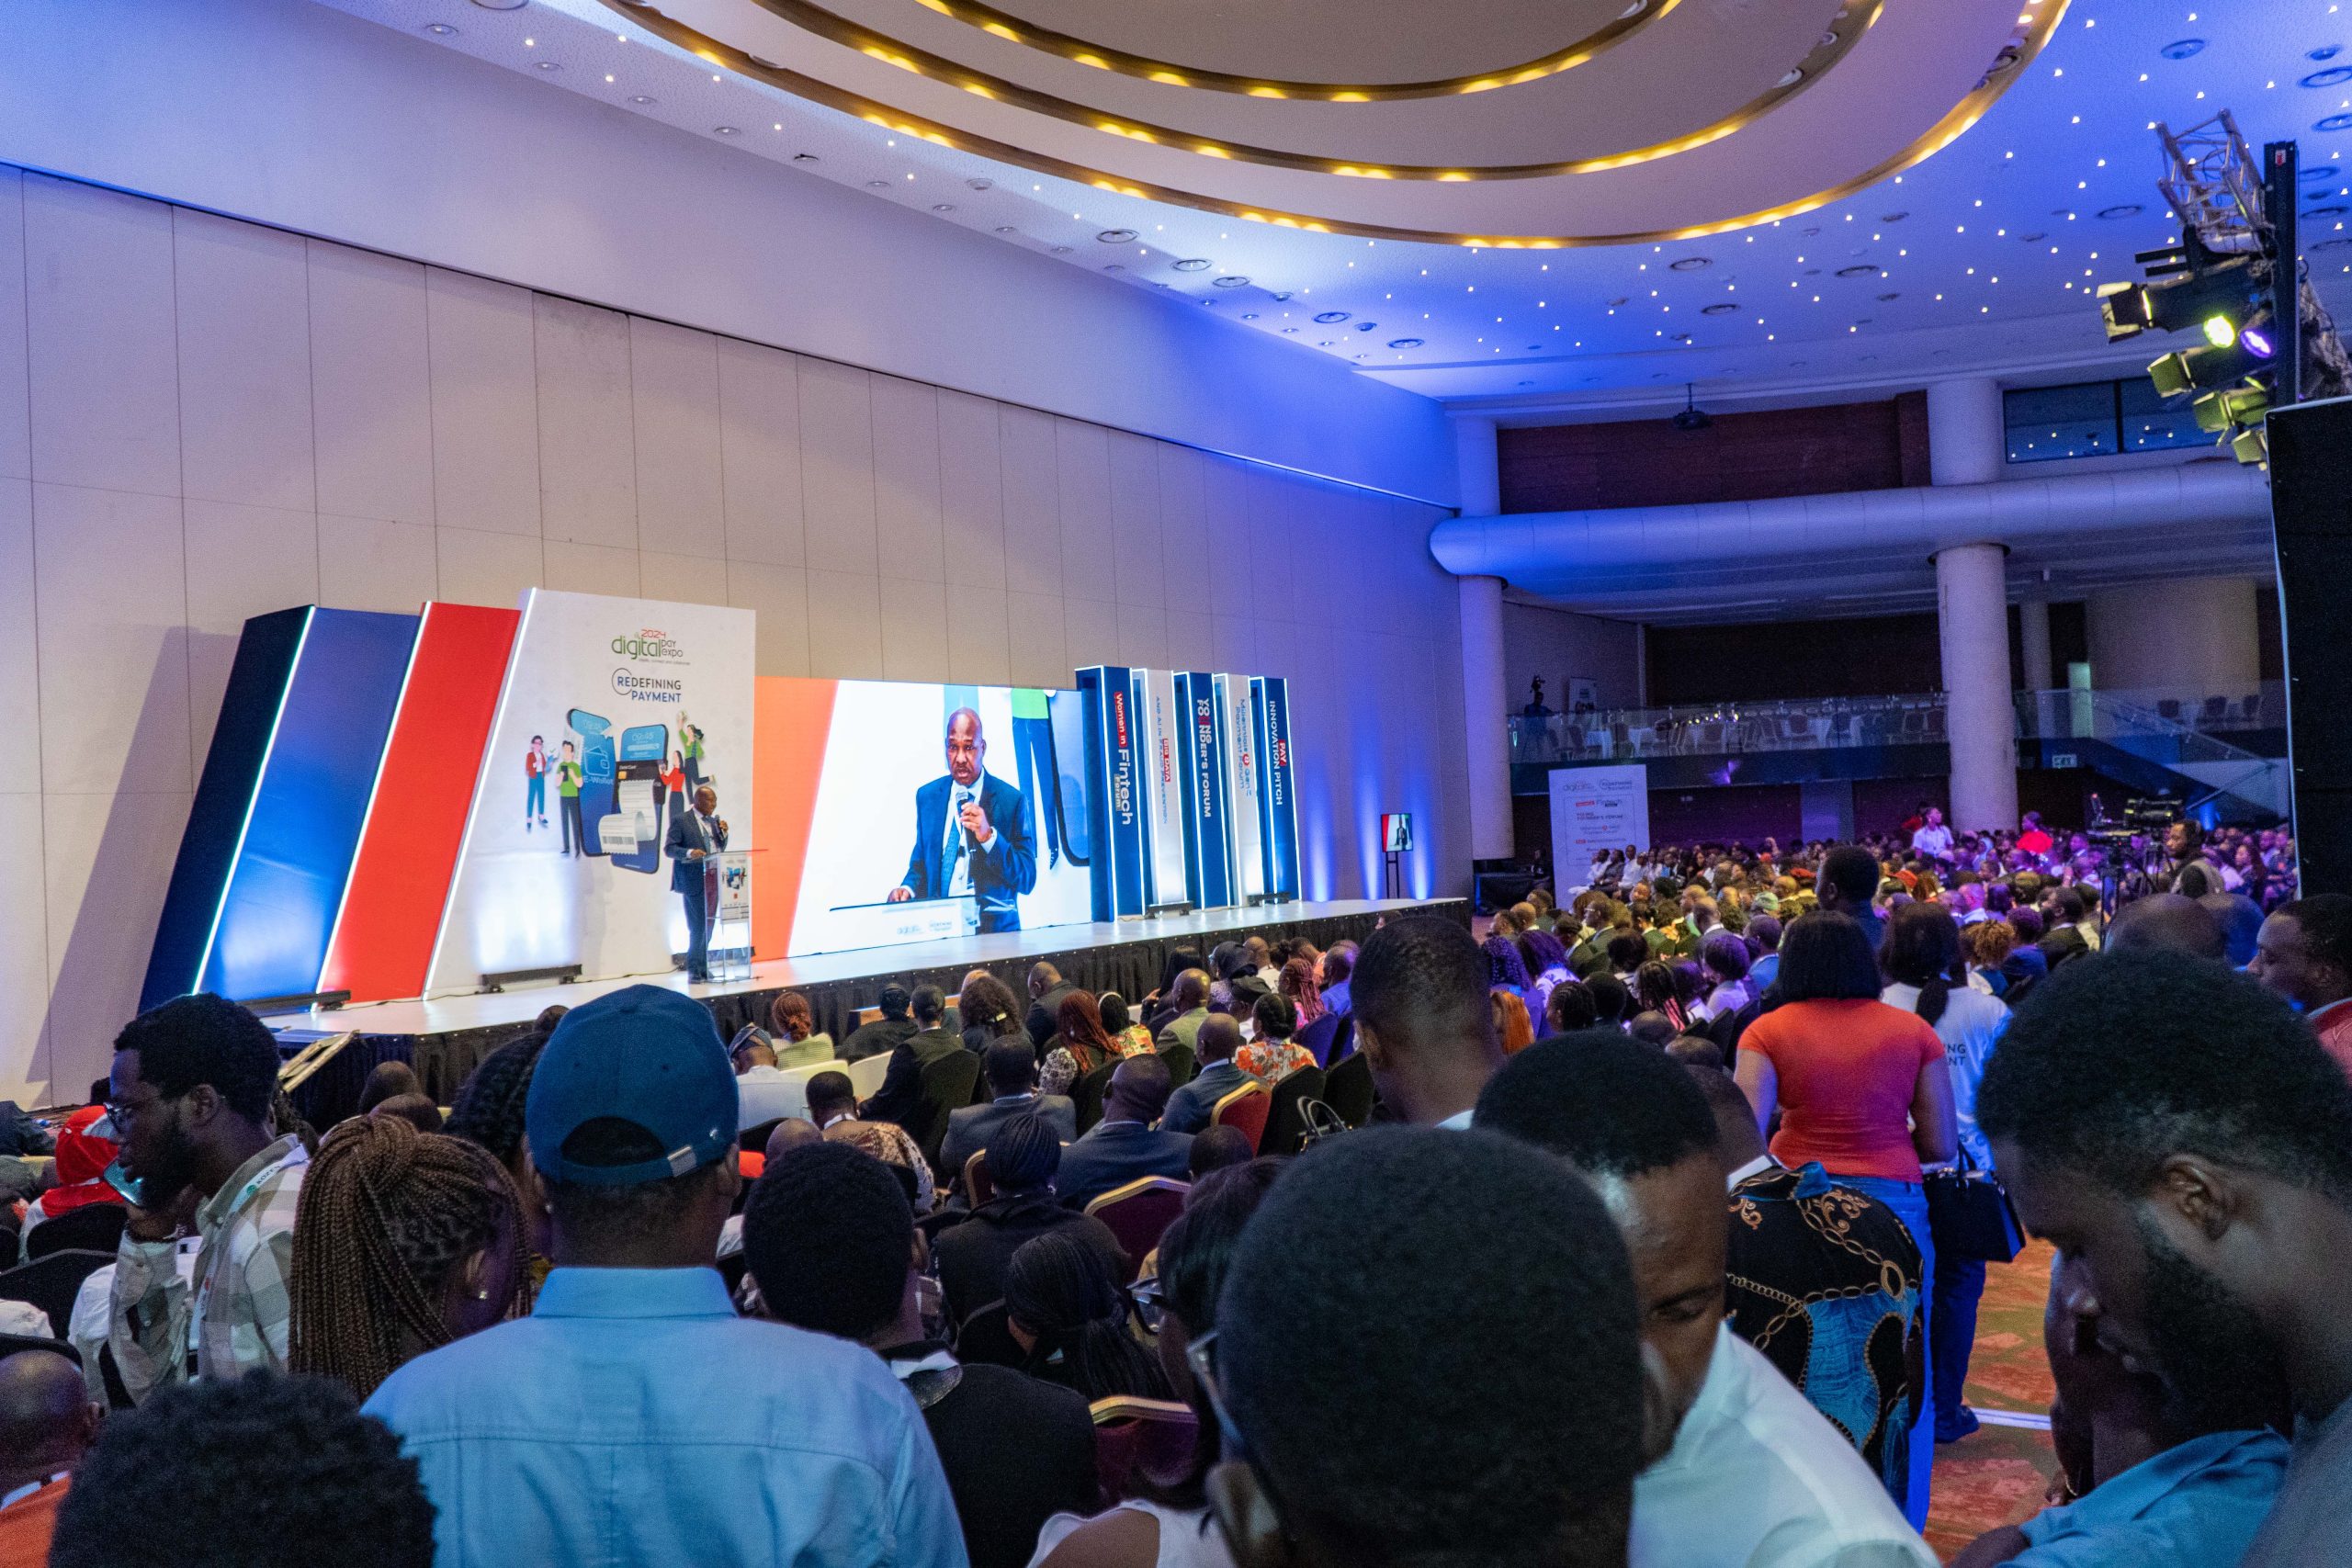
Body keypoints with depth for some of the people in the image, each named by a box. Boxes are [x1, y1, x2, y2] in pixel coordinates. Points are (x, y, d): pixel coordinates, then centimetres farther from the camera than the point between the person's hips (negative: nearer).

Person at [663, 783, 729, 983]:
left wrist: (723, 833, -1)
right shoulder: (681, 821, -5)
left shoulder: (715, 821, 14)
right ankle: (694, 970, 2)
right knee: (698, 927, -6)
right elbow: (668, 848, -10)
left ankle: (702, 967, 19)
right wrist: (689, 852, -26)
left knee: (708, 926, 10)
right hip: (694, 882, -6)